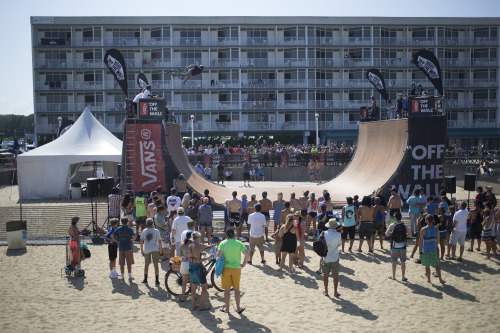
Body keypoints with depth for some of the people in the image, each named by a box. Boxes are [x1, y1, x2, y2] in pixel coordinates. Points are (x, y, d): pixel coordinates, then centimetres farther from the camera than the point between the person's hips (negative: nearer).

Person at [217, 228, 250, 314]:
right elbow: (247, 254, -10)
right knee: (236, 289, 13)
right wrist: (244, 264, 3)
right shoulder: (239, 243, -2)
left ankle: (226, 308, 17)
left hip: (226, 268, -1)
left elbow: (218, 255, -18)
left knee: (227, 289, 8)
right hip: (236, 268, 1)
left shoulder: (223, 243, -6)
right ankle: (238, 308, 19)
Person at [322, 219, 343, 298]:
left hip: (326, 258, 2)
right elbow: (339, 244, -2)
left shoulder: (324, 233, -9)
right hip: (334, 258, -2)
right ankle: (335, 292, 19)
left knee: (325, 275, 14)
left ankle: (326, 292, 21)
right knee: (335, 275, 12)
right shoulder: (338, 235, -16)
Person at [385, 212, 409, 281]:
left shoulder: (392, 225, -6)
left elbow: (386, 234, -10)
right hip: (403, 246, 1)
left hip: (394, 245, -1)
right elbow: (409, 234, -4)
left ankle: (393, 276, 19)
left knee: (394, 261, 10)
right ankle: (403, 277, 10)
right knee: (403, 262, 8)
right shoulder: (404, 225, 0)